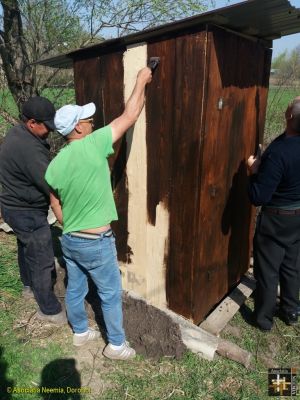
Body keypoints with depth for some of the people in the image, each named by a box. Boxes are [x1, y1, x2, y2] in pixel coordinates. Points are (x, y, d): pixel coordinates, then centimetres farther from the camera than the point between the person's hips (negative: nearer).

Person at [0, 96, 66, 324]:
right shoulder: (30, 149, -30)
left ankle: (29, 286, 50)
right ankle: (50, 310, 16)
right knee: (43, 261, 1)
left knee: (26, 247, 27)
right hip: (27, 213, -11)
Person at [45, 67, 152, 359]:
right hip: (96, 243, -6)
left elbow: (57, 211, 7)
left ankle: (80, 332, 47)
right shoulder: (93, 145, -20)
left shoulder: (54, 166, -2)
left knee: (75, 290, 24)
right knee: (111, 294, 13)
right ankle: (116, 345, 32)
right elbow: (129, 115, -12)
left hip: (69, 241, 7)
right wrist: (142, 80, 1)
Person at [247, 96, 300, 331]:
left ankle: (264, 319, 27)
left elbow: (258, 197, -28)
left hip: (276, 219, -7)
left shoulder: (278, 153, -30)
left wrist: (254, 171, -15)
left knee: (268, 269, 10)